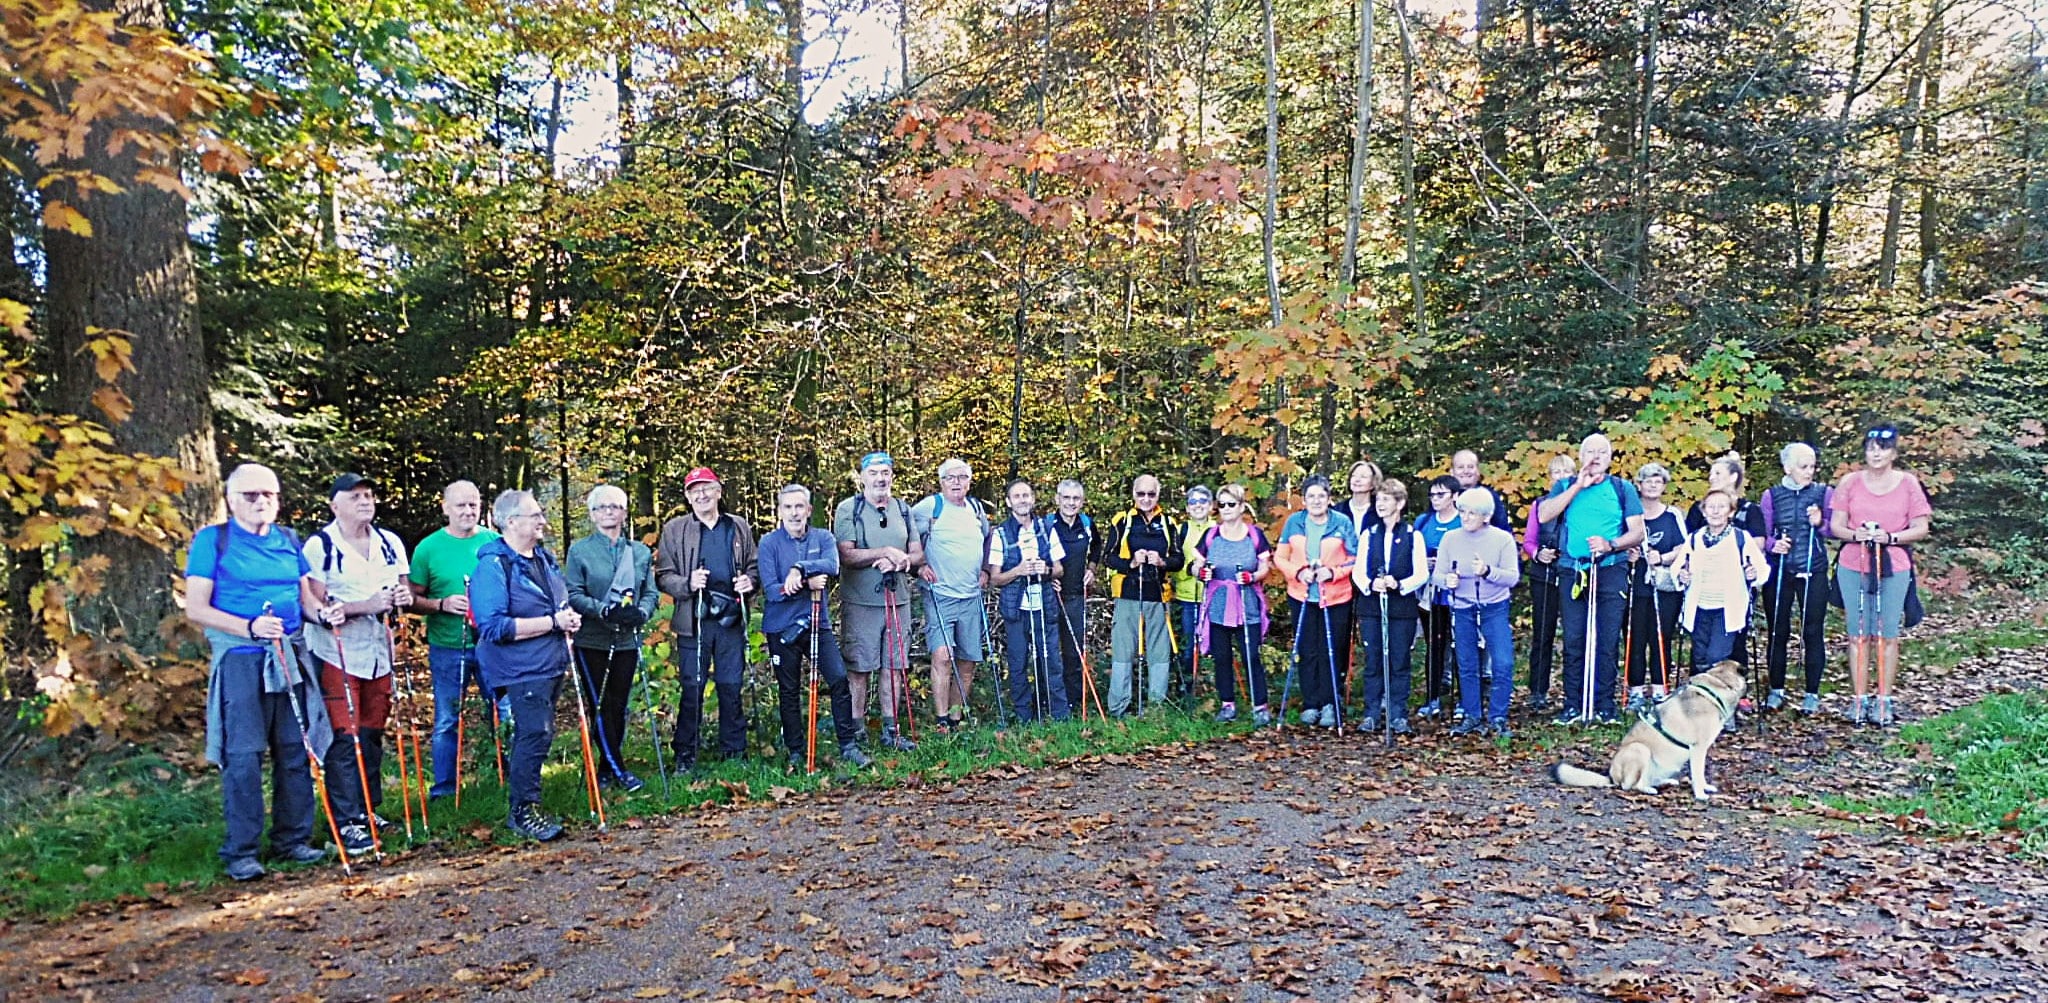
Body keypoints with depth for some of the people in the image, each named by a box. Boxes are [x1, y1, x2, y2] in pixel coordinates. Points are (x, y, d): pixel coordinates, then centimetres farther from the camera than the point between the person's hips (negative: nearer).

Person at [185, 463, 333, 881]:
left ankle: (292, 839, 18)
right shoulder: (212, 540, 1)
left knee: (296, 749, 7)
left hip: (290, 656, 5)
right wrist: (250, 628, -20)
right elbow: (196, 609, -6)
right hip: (241, 659, -4)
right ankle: (240, 852, 6)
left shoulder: (288, 541, 14)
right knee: (243, 755, -4)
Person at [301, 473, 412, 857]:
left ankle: (368, 809, 24)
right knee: (344, 736, -6)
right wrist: (365, 605, -25)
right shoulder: (319, 546, -9)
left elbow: (403, 588, 16)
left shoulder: (390, 543, 8)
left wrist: (405, 597, -7)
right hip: (336, 654, -5)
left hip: (378, 651, 6)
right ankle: (348, 822, -1)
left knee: (372, 732, 12)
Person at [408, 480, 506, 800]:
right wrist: (442, 605, -15)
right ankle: (443, 787, 21)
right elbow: (412, 599, 2)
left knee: (504, 713, 8)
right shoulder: (429, 548, -1)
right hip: (447, 649, -1)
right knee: (447, 720, 8)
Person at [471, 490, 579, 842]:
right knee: (536, 733, -12)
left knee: (534, 733, 18)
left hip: (550, 664, 9)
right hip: (522, 669, -9)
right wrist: (552, 622, -22)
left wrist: (569, 620, 3)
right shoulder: (493, 565, -16)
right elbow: (494, 627, -23)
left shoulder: (544, 558, 11)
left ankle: (523, 802, 32)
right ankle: (523, 810, 2)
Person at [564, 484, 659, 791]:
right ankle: (618, 771, 5)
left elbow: (651, 593, 8)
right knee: (602, 706, -2)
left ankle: (606, 768, 20)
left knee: (619, 706, 7)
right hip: (591, 641, -3)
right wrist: (603, 610, -21)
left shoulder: (640, 552, 9)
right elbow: (573, 595, -7)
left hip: (626, 640, 3)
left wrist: (641, 611, -13)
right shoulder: (579, 550, 0)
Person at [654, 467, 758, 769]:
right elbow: (662, 576, 1)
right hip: (693, 621, -2)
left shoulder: (739, 527, 11)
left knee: (731, 687, 7)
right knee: (692, 689, 2)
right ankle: (685, 754, 13)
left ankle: (733, 751, 19)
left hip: (731, 619, 2)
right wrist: (687, 584, -17)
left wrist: (749, 581, -4)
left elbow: (753, 566, 18)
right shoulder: (675, 529, 4)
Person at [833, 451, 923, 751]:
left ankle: (890, 729, 16)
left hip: (898, 599, 4)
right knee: (859, 667, 1)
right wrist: (884, 552, -22)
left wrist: (898, 561, -11)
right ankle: (857, 731, 10)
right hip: (860, 602, -4)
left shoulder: (903, 509, 11)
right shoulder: (848, 509, -3)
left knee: (895, 665, 7)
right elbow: (846, 555, -13)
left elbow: (918, 555, 9)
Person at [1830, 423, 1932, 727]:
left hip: (1894, 568, -1)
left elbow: (1921, 528, 1)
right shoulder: (1851, 482, 3)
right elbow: (1836, 525, 4)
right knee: (1858, 635, 4)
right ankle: (1860, 699, 9)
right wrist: (1855, 535, -16)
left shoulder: (1908, 483, 2)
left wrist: (1890, 537, -16)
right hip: (1853, 567, 1)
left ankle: (1884, 701, 10)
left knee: (1887, 636, 3)